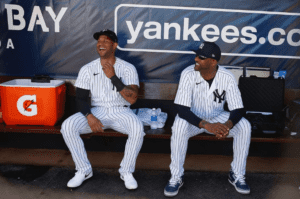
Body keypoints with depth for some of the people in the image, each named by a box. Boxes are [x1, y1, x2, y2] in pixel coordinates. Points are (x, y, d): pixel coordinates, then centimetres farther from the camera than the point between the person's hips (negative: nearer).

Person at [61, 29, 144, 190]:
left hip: (120, 111, -1)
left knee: (137, 127, -33)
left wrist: (113, 77, -22)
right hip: (96, 110, 2)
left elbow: (132, 99, -15)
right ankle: (84, 170, -4)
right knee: (67, 126, -23)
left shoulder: (128, 68, -4)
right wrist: (89, 116, -21)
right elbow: (80, 98, -1)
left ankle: (126, 171, -9)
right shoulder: (87, 69, 1)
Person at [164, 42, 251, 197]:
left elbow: (238, 109, -17)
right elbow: (182, 109, -28)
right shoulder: (188, 74, -23)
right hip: (194, 119, -2)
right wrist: (206, 125, -42)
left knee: (244, 126, -22)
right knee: (179, 126, -34)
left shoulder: (227, 77, -17)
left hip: (217, 118, 2)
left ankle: (237, 175, -1)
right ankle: (176, 177, -15)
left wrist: (227, 125, -40)